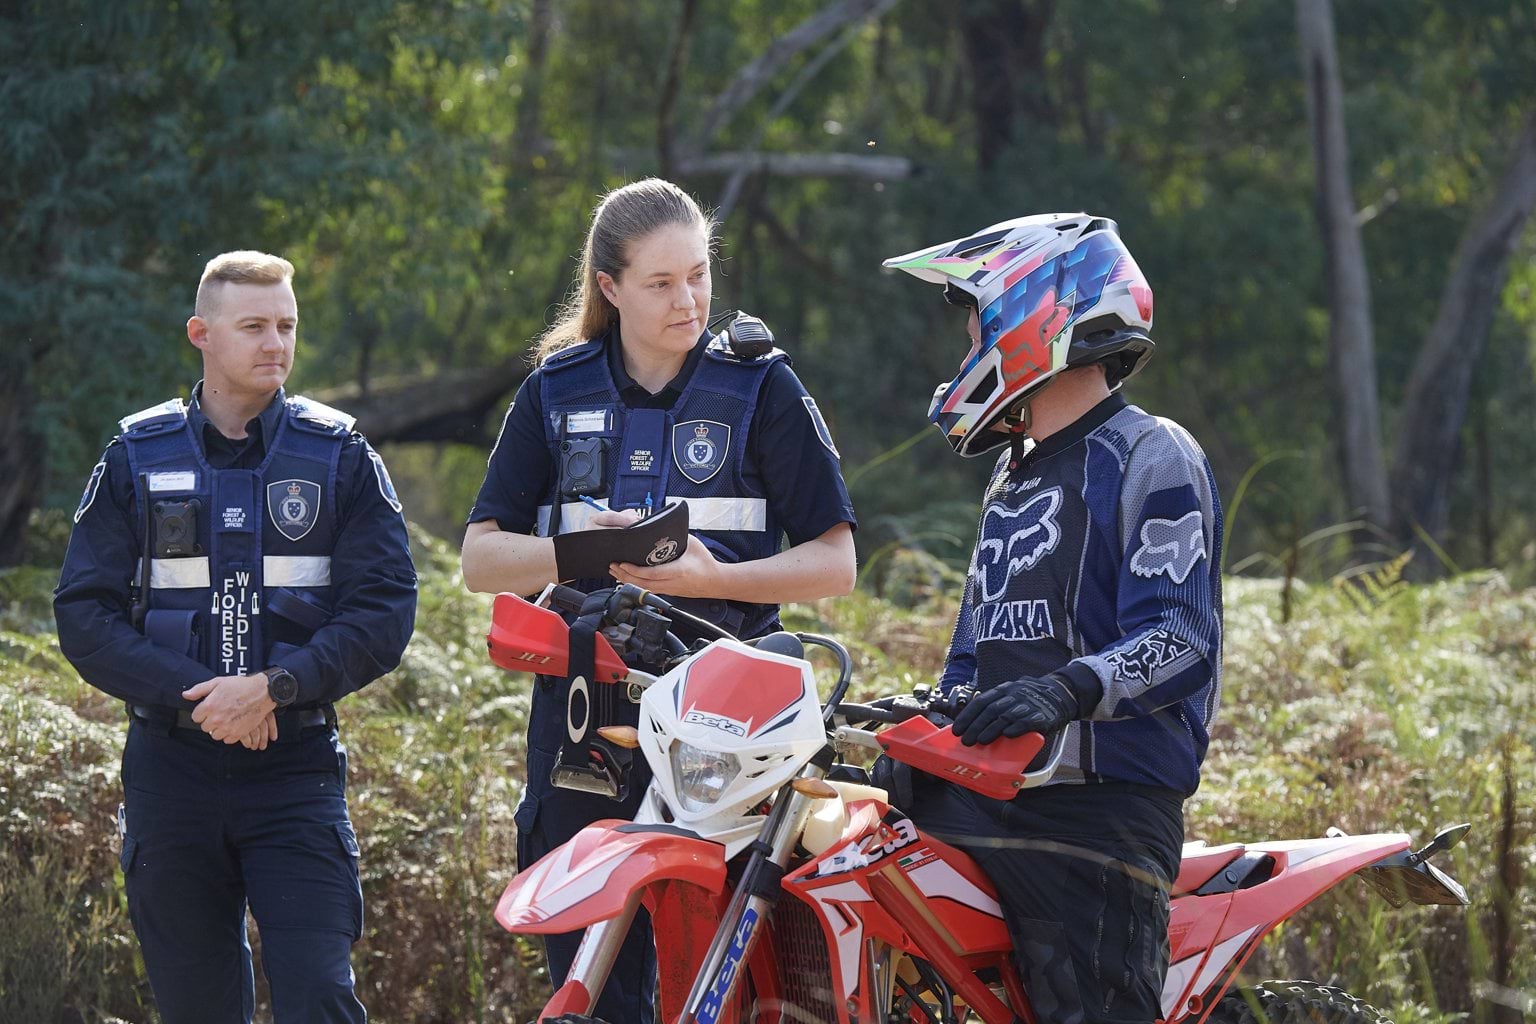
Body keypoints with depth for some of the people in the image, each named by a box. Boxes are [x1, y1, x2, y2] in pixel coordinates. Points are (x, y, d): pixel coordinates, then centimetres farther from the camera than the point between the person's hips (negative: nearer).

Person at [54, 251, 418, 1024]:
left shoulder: (340, 457, 6)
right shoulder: (137, 459, 7)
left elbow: (384, 610, -2)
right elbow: (85, 615, 0)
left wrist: (276, 688, -16)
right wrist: (195, 696, -14)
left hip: (296, 767, -1)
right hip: (171, 765, 1)